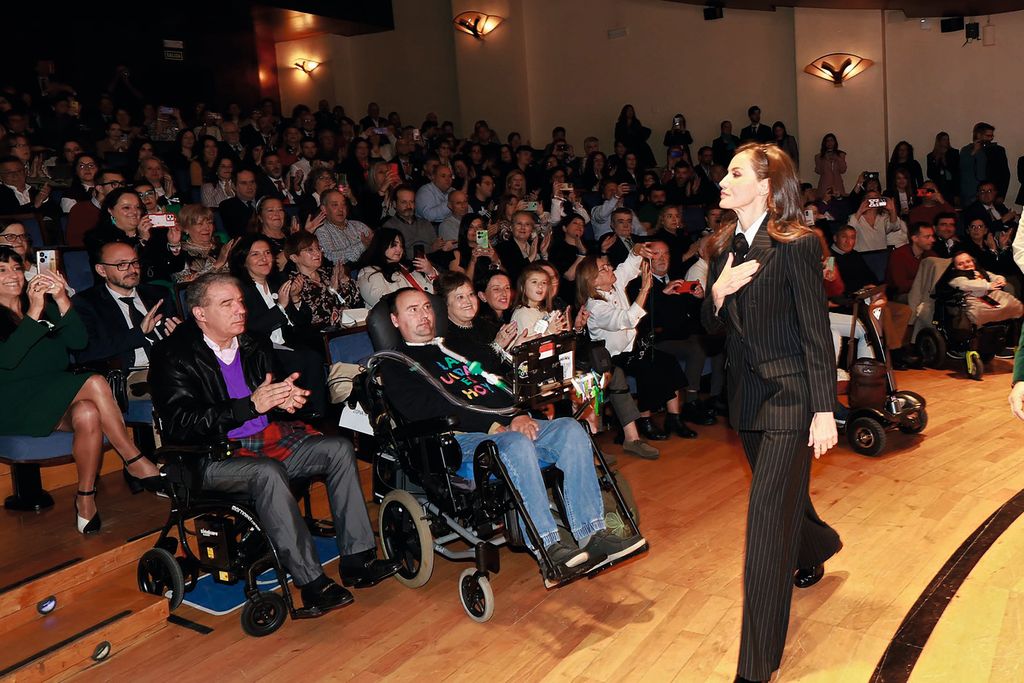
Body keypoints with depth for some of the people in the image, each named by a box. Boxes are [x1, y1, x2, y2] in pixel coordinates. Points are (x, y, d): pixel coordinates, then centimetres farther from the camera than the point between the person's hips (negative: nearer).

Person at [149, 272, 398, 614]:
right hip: (214, 455, -7)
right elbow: (181, 426, -17)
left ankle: (356, 559, -12)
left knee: (339, 449, -10)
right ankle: (311, 583, -31)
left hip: (268, 439, 7)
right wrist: (250, 405, -25)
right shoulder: (173, 356, -7)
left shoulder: (254, 347, 14)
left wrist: (285, 399, -6)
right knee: (267, 471, -36)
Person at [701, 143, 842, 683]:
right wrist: (718, 292, -13)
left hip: (788, 394, -7)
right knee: (781, 493, 24)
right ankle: (814, 550, 59)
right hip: (746, 392, 7)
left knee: (768, 515, -7)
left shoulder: (797, 245, -14)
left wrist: (824, 410, -17)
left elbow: (816, 332, -14)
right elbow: (713, 326, 8)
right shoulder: (724, 246, 6)